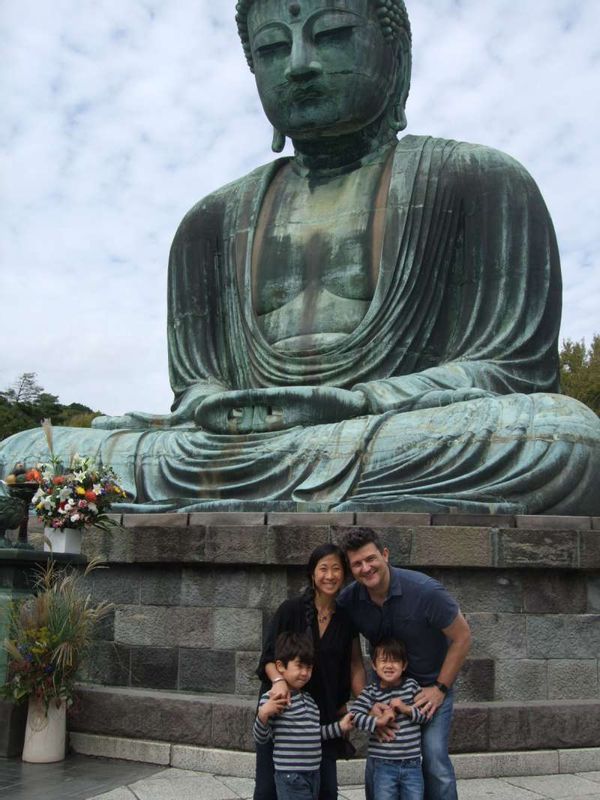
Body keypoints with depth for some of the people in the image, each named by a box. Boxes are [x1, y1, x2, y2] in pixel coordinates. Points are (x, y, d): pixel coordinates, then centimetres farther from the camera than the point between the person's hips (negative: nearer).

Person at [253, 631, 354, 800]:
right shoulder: (272, 698, -13)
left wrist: (339, 727, 20)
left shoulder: (309, 699, 13)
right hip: (291, 775, -8)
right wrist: (263, 715, -29)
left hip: (314, 774, 9)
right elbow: (261, 738, -13)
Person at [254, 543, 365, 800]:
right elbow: (269, 656, -8)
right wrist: (279, 680, -27)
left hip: (324, 716, 3)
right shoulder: (291, 609, -9)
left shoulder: (346, 618, 2)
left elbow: (355, 665, 6)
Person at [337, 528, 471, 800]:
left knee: (435, 760, -12)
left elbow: (462, 637, -14)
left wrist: (440, 688, -13)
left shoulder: (425, 590, -26)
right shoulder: (348, 599, -15)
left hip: (432, 684, -3)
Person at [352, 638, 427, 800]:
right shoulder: (371, 692, -5)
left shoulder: (412, 685, 2)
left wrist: (407, 709, -14)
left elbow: (427, 714, 1)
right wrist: (378, 721, -25)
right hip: (383, 764, -2)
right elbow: (354, 716, -15)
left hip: (412, 764, 2)